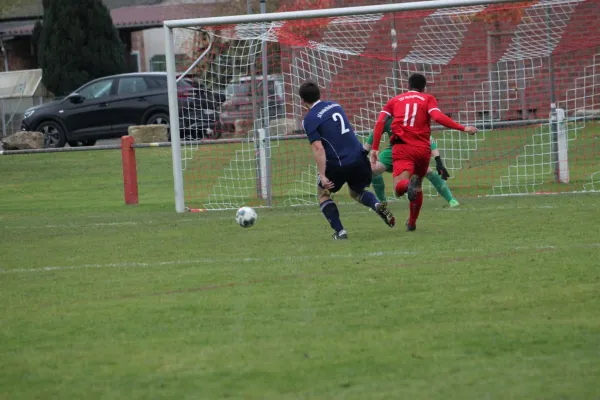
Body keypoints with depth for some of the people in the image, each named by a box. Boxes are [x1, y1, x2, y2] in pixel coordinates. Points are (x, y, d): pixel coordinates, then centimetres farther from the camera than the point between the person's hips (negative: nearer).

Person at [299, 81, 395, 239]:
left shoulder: (309, 120, -7)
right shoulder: (335, 106, 12)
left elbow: (318, 149, -16)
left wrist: (322, 176, -18)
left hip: (338, 165, -5)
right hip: (359, 159, 5)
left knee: (323, 194, 21)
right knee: (357, 192, 29)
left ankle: (339, 231, 7)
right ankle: (377, 205, -3)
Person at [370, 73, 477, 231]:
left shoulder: (394, 101, 18)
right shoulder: (428, 99, 12)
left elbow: (380, 122, 4)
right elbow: (437, 117, -8)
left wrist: (375, 148, 3)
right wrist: (463, 128, -6)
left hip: (402, 148, -1)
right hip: (422, 149, 1)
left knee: (399, 188, -15)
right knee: (418, 187, 24)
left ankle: (407, 184, -49)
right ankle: (412, 223, 29)